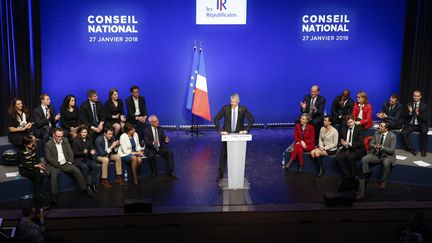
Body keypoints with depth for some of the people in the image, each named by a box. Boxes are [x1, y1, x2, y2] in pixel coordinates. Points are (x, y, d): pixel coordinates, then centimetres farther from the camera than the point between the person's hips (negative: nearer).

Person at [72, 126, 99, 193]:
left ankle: (93, 184, -22)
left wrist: (92, 152, -10)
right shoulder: (76, 141, -3)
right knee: (84, 167, -35)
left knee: (94, 165, -27)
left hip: (87, 159, 4)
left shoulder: (89, 140, 10)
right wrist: (83, 152, -22)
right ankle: (88, 185, -27)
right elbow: (75, 153, -5)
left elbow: (92, 149, 15)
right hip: (78, 160, -4)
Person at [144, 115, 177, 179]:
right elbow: (146, 142, -15)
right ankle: (154, 172, -11)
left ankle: (171, 171, -14)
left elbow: (164, 138, 1)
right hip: (151, 149, -3)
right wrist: (153, 143, -36)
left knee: (170, 152, -21)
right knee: (151, 156, -34)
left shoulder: (160, 129, 4)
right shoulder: (146, 130, -7)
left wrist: (166, 140, -24)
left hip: (160, 147, 3)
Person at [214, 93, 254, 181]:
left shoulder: (243, 109, -8)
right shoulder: (225, 108, -9)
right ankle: (220, 173, 12)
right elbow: (216, 119, -6)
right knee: (223, 154, 2)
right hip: (227, 134, 0)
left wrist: (246, 130, -12)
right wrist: (220, 130, -14)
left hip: (239, 134, 0)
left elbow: (251, 119, -3)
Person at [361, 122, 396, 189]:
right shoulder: (377, 132, 0)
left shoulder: (392, 136, -14)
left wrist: (382, 147, -30)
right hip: (376, 154, 5)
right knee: (364, 159, -17)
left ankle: (384, 181, -15)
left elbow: (392, 150, -15)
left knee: (386, 163, -37)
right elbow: (371, 144, 4)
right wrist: (375, 146, -20)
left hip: (387, 156, -5)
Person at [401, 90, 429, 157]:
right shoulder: (409, 104, 6)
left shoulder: (424, 105, 0)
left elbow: (425, 119, -8)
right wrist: (410, 112, -18)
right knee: (403, 133, -25)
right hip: (410, 124, 2)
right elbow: (405, 117, 3)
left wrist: (418, 113, -25)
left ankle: (423, 150, -17)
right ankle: (412, 149, -13)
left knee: (424, 132, -34)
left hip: (420, 125, -2)